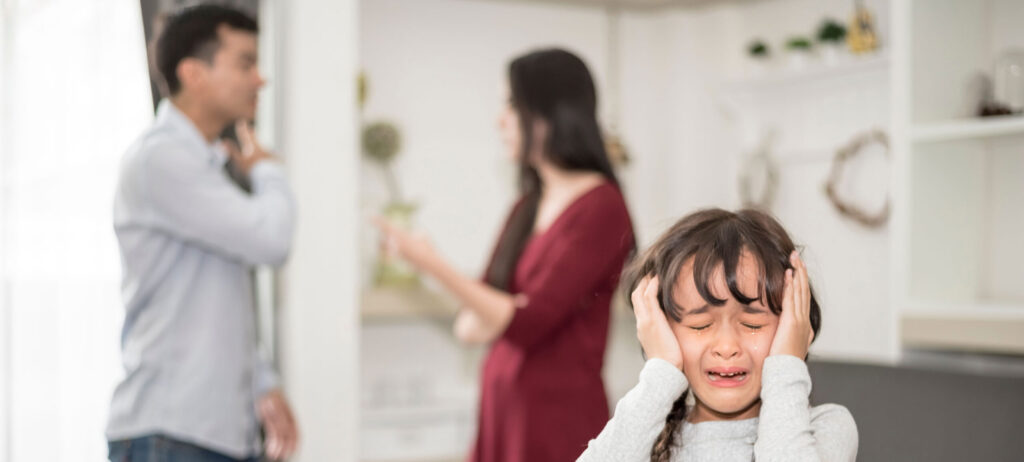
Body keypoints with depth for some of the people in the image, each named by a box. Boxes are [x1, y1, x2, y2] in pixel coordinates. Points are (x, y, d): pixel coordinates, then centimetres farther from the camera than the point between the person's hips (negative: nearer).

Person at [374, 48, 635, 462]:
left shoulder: (600, 208, -12)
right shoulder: (530, 204, 11)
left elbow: (527, 325, -18)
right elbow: (468, 325, 11)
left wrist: (435, 267, -20)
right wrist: (488, 316, -11)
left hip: (558, 416, -7)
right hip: (502, 411, 7)